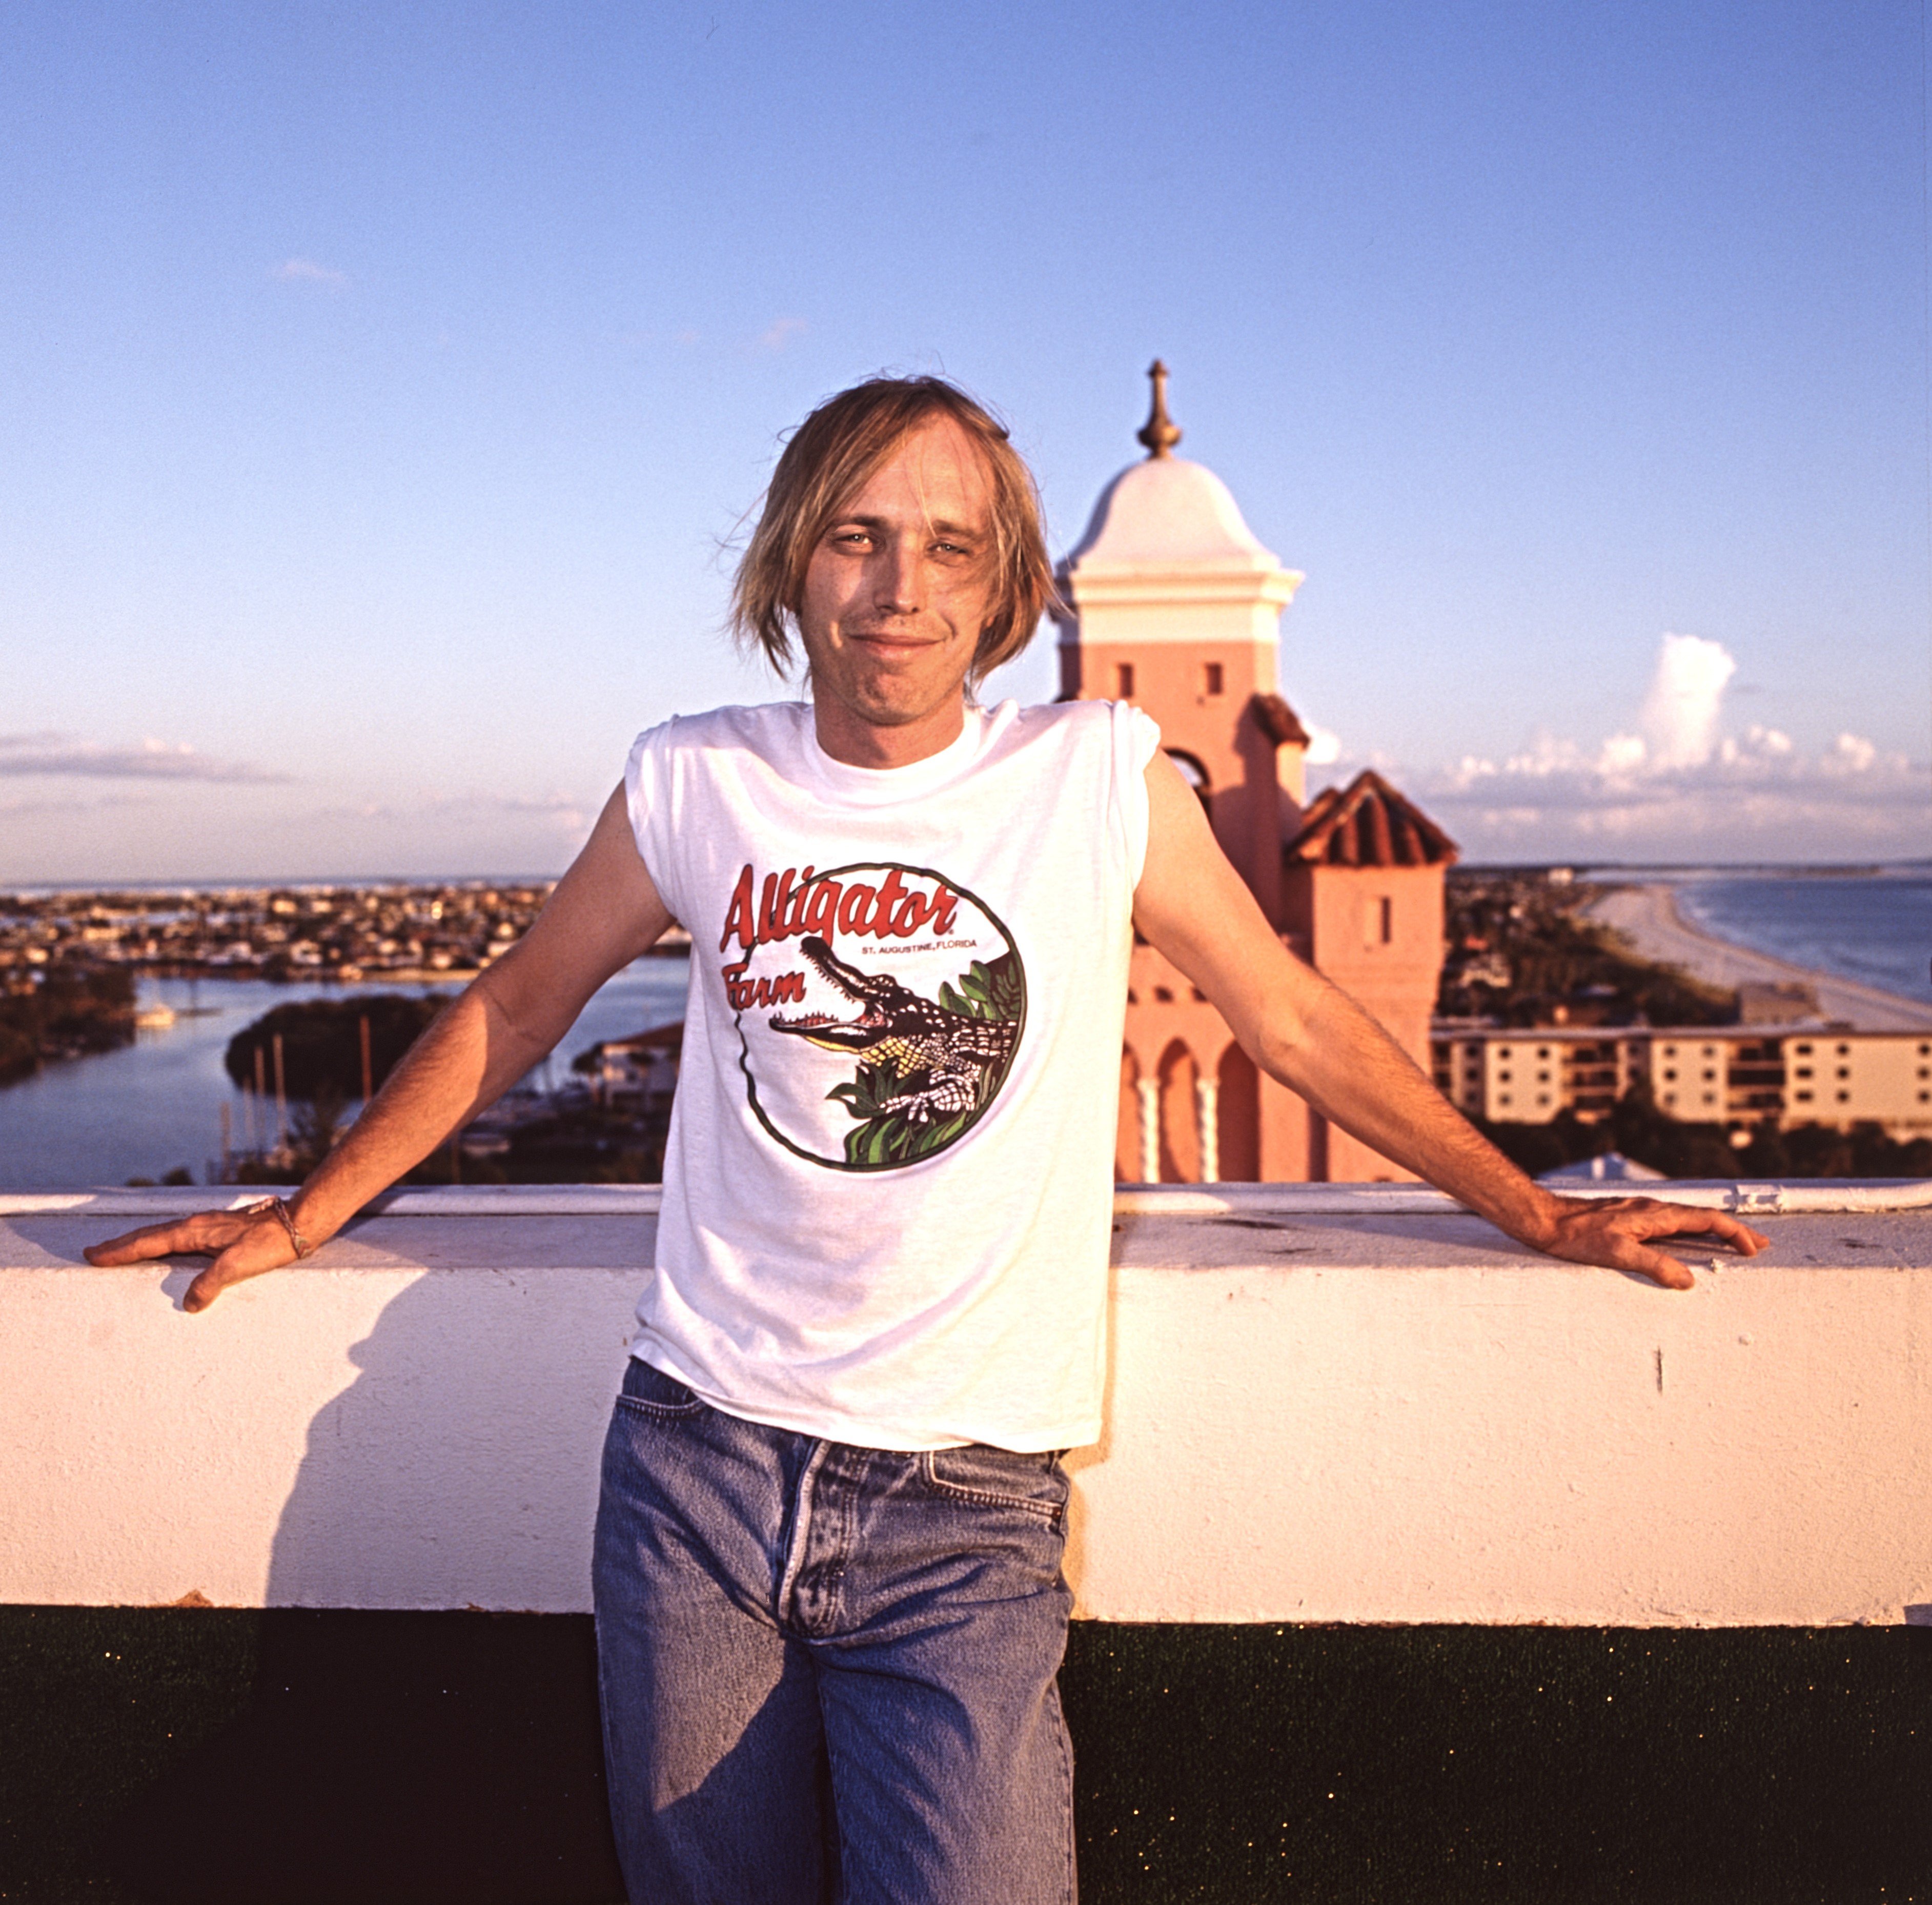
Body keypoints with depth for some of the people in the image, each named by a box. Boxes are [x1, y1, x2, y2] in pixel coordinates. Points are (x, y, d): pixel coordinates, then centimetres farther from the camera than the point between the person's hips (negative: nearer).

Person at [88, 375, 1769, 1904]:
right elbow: (512, 1014, 15)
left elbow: (1297, 1022, 9)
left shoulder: (1103, 776, -1)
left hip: (965, 1509, -1)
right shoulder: (695, 783, 2)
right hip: (696, 1461, 2)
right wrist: (299, 1220, 20)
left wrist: (1548, 1219, 13)